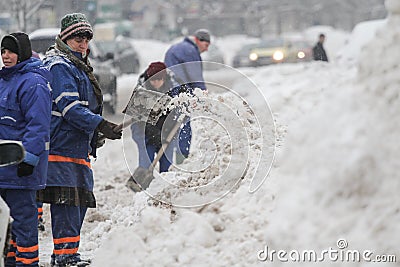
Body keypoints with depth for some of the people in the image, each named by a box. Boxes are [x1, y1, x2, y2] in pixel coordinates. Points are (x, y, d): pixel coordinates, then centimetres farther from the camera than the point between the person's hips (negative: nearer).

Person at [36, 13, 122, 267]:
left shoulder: (80, 68, 22)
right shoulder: (59, 67, -10)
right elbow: (70, 107, -20)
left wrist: (93, 138, 29)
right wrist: (101, 125, -25)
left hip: (79, 148, 10)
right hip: (61, 146, -10)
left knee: (81, 198, 8)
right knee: (66, 200, -13)